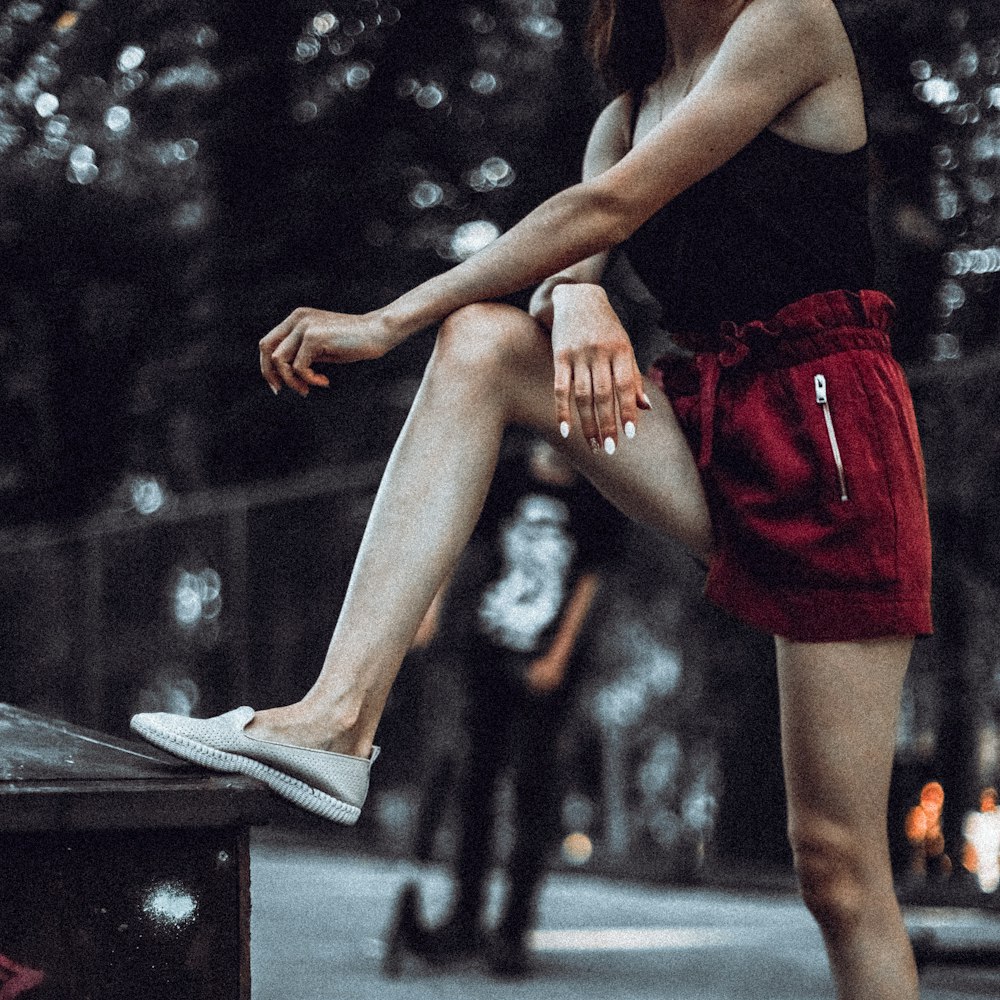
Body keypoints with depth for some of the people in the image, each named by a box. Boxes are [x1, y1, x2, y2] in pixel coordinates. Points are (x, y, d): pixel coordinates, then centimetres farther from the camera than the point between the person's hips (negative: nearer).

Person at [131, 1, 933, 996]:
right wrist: (577, 301, -24)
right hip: (710, 428, 6)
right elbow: (571, 266, 3)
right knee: (480, 341, -14)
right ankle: (337, 718, -24)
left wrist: (386, 323, -12)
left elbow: (609, 206, -12)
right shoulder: (626, 113, 17)